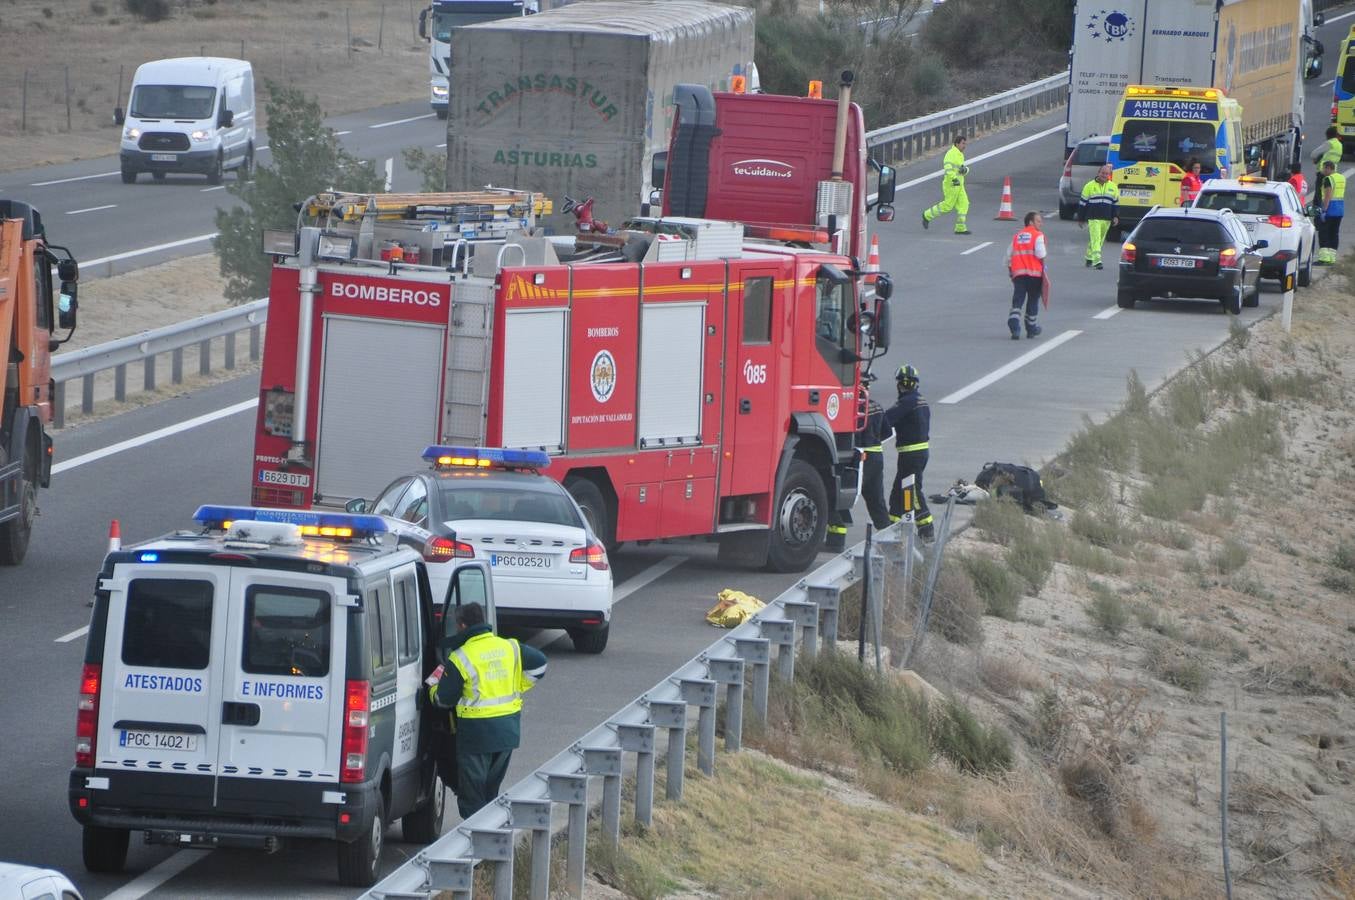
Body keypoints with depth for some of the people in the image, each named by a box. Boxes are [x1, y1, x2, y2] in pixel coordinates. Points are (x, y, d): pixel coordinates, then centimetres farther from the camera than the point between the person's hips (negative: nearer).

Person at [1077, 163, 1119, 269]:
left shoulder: (1113, 187, 10)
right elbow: (1082, 203, 3)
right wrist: (1081, 219, 2)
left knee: (1100, 240, 11)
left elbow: (1116, 203, 15)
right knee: (1095, 240, -13)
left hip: (1106, 220, 4)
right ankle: (1097, 260, -19)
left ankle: (1089, 258, 26)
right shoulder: (1090, 186, 0)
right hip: (1093, 218, -4)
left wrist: (1116, 216, 1)